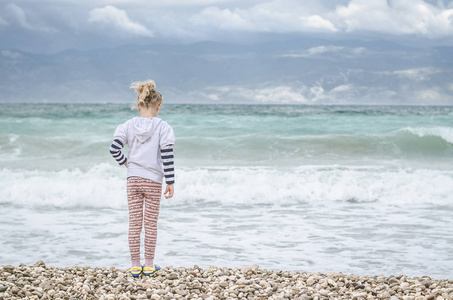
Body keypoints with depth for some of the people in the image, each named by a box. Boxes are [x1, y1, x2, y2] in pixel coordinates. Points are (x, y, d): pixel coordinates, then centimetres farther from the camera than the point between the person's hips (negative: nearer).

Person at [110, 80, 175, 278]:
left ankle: (135, 265, 10)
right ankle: (149, 265, 13)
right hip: (153, 180, -2)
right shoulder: (163, 127, -8)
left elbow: (114, 149, -8)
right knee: (151, 224, 7)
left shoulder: (128, 126, -1)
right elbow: (167, 156, -11)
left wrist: (125, 162, 10)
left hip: (133, 179, 2)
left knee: (134, 224, 7)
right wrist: (170, 182, -5)